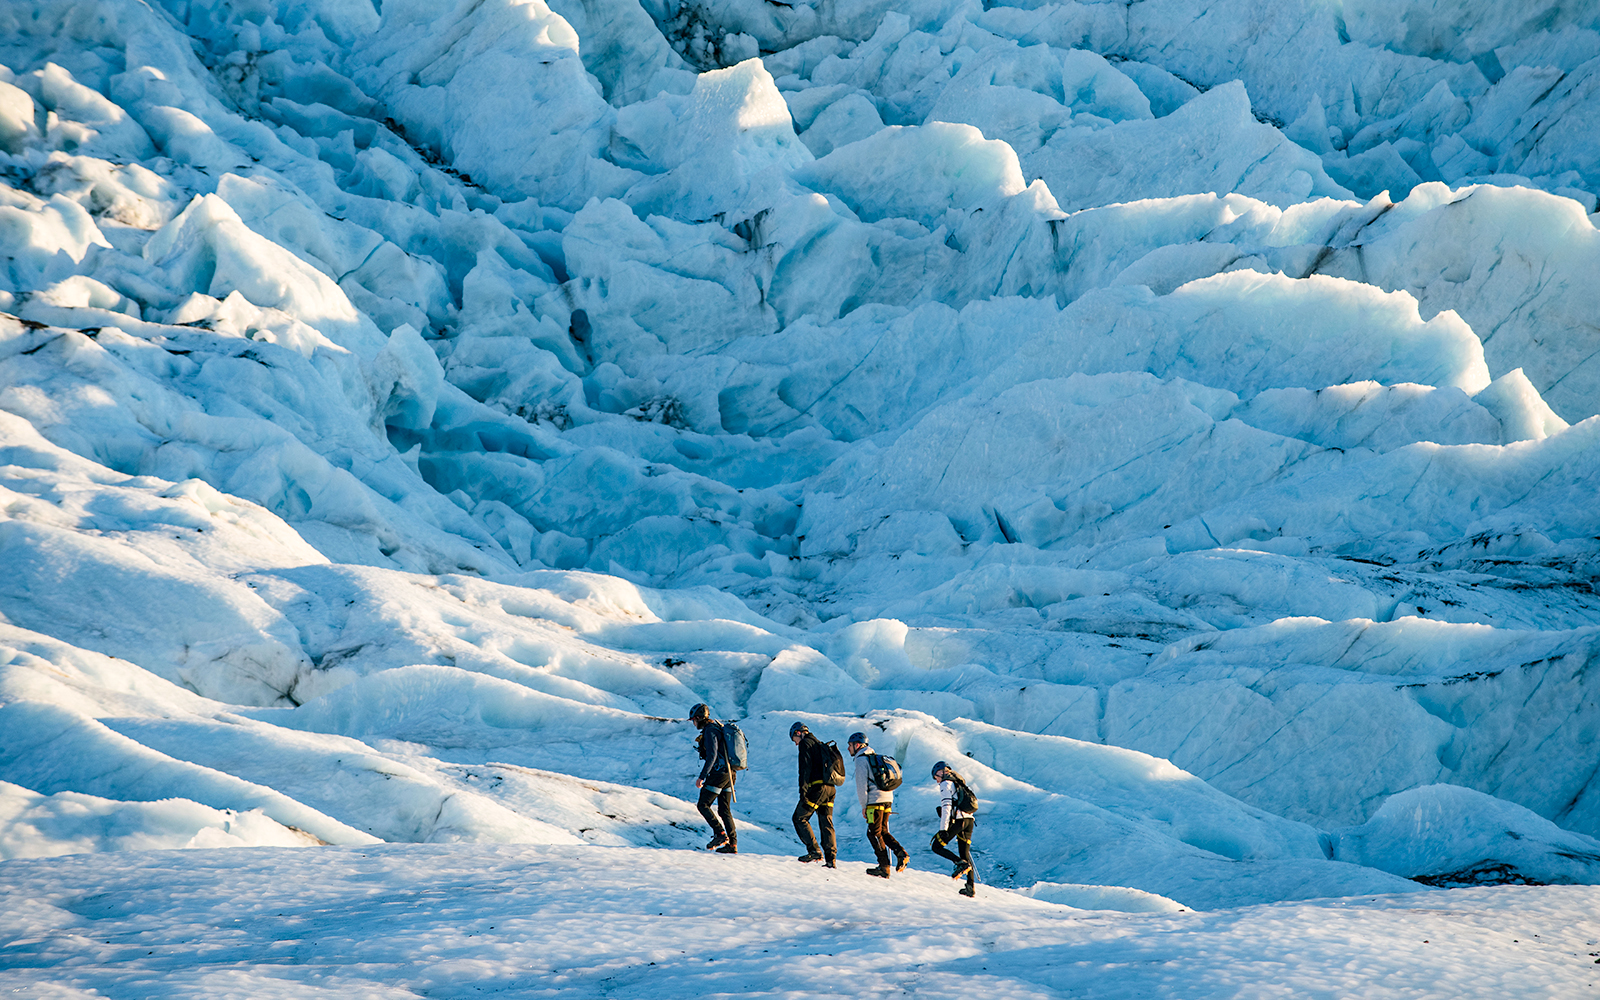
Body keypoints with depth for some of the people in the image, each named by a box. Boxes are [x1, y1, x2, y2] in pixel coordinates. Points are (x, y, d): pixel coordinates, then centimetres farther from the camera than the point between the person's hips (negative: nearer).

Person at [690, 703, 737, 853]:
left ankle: (720, 834, -10)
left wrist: (702, 776, -24)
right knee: (724, 810, 10)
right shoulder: (717, 727, 17)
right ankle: (732, 844, 7)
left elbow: (712, 755, -23)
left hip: (718, 773, -10)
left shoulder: (710, 731, -14)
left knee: (703, 805, -2)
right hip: (728, 773, 10)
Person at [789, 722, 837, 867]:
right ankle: (831, 857, -1)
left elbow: (805, 769, -12)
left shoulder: (805, 744, -2)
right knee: (826, 823, 7)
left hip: (817, 787, -8)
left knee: (799, 818, 0)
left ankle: (814, 851, -8)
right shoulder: (820, 745, 24)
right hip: (830, 788, 8)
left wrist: (803, 792, -16)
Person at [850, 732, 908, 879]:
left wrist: (863, 805, -7)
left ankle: (884, 868, -6)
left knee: (874, 833, -3)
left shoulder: (861, 759, -5)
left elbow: (862, 784, -11)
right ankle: (901, 853, -4)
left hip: (875, 800, -9)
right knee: (883, 832, 15)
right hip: (888, 799, 9)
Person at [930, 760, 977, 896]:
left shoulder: (945, 784, -2)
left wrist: (943, 829, -17)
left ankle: (961, 864, -15)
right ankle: (971, 887, -2)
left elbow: (946, 807, -13)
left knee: (937, 847, 3)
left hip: (956, 820, -8)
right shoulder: (959, 783, 24)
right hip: (969, 821, 8)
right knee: (965, 855, 9)